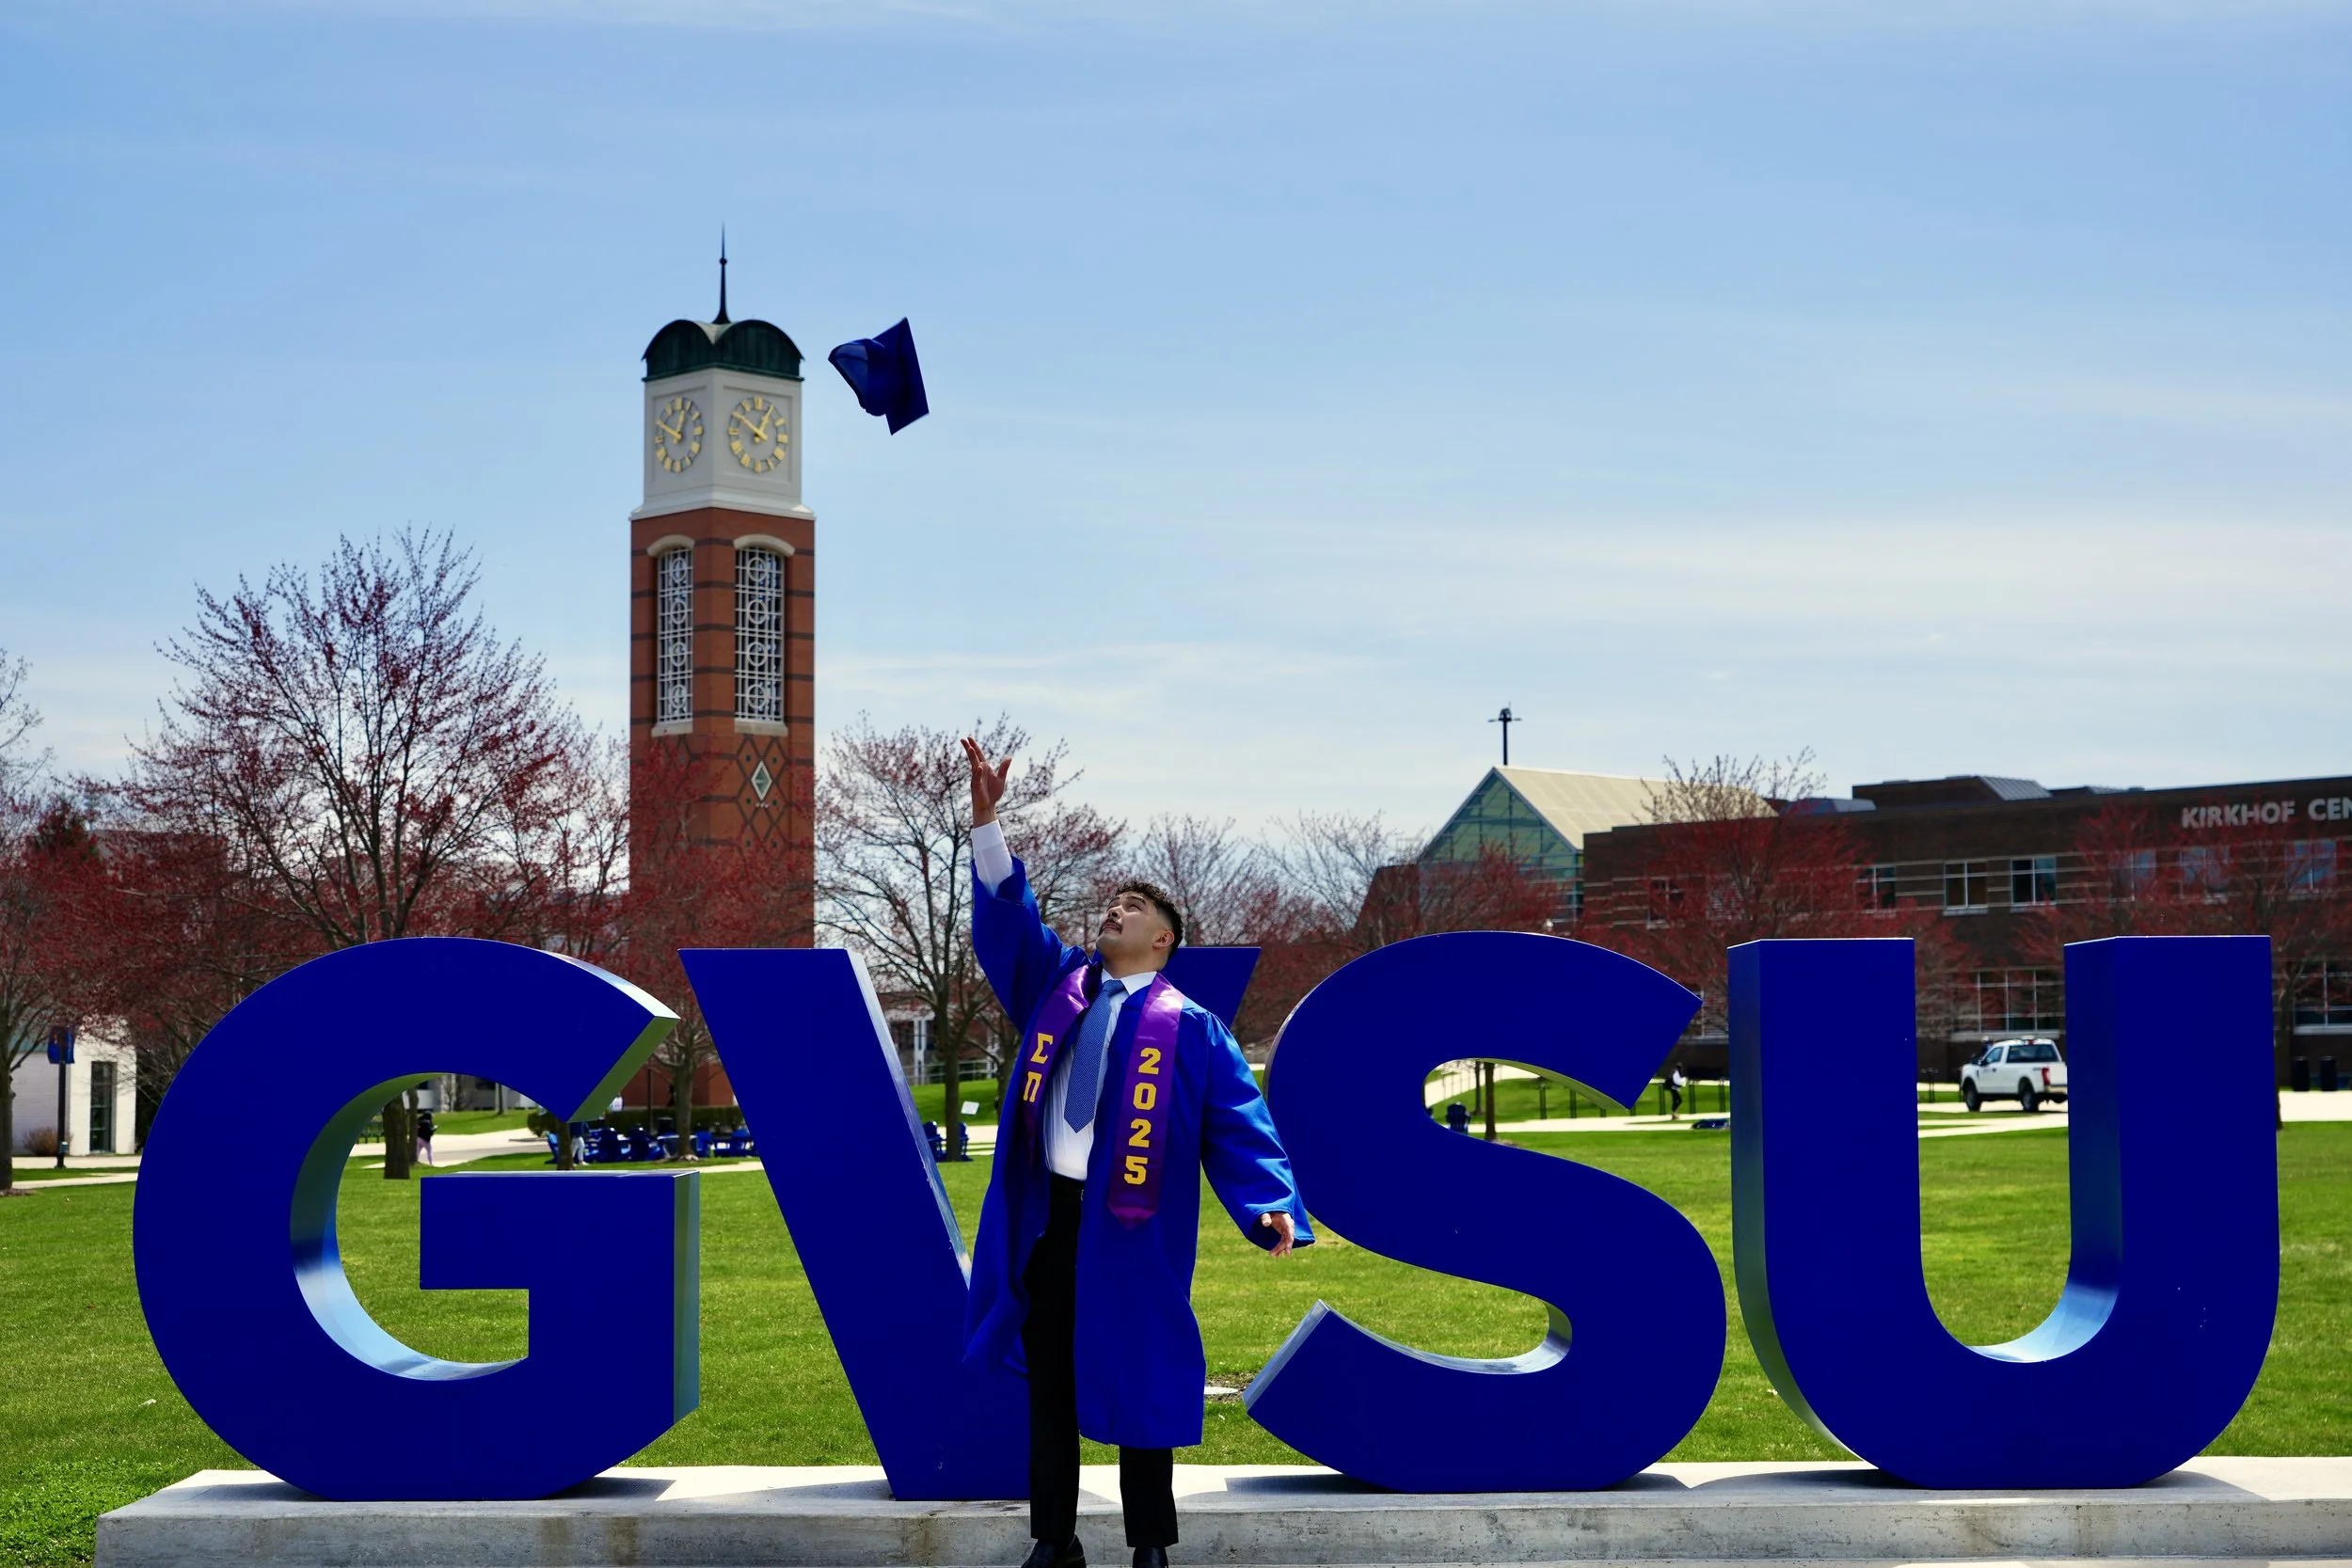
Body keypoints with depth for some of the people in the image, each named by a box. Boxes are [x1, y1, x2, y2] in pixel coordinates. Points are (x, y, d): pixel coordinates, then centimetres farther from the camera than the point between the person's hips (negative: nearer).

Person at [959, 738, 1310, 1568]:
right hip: (1045, 1217, 4)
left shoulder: (1188, 1026, 0)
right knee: (1049, 1383, 10)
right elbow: (1005, 914, 5)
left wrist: (1271, 1205, -22)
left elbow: (1238, 1124, -7)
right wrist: (986, 817, -7)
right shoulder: (1054, 983, 11)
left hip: (1130, 1233, -4)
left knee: (1137, 1386, 3)